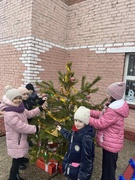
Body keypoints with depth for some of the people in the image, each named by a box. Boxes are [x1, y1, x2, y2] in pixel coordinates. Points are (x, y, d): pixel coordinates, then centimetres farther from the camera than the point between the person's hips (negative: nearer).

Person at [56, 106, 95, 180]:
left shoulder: (87, 138, -31)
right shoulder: (76, 131, -6)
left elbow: (86, 159, -26)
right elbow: (70, 136, 17)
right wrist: (61, 129, 29)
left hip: (79, 171, -8)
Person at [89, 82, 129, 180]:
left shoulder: (113, 111, -30)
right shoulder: (117, 106, 4)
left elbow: (100, 124, -25)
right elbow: (103, 115, 8)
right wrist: (89, 111, 1)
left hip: (110, 144, -10)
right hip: (111, 143, 10)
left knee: (108, 168, 10)